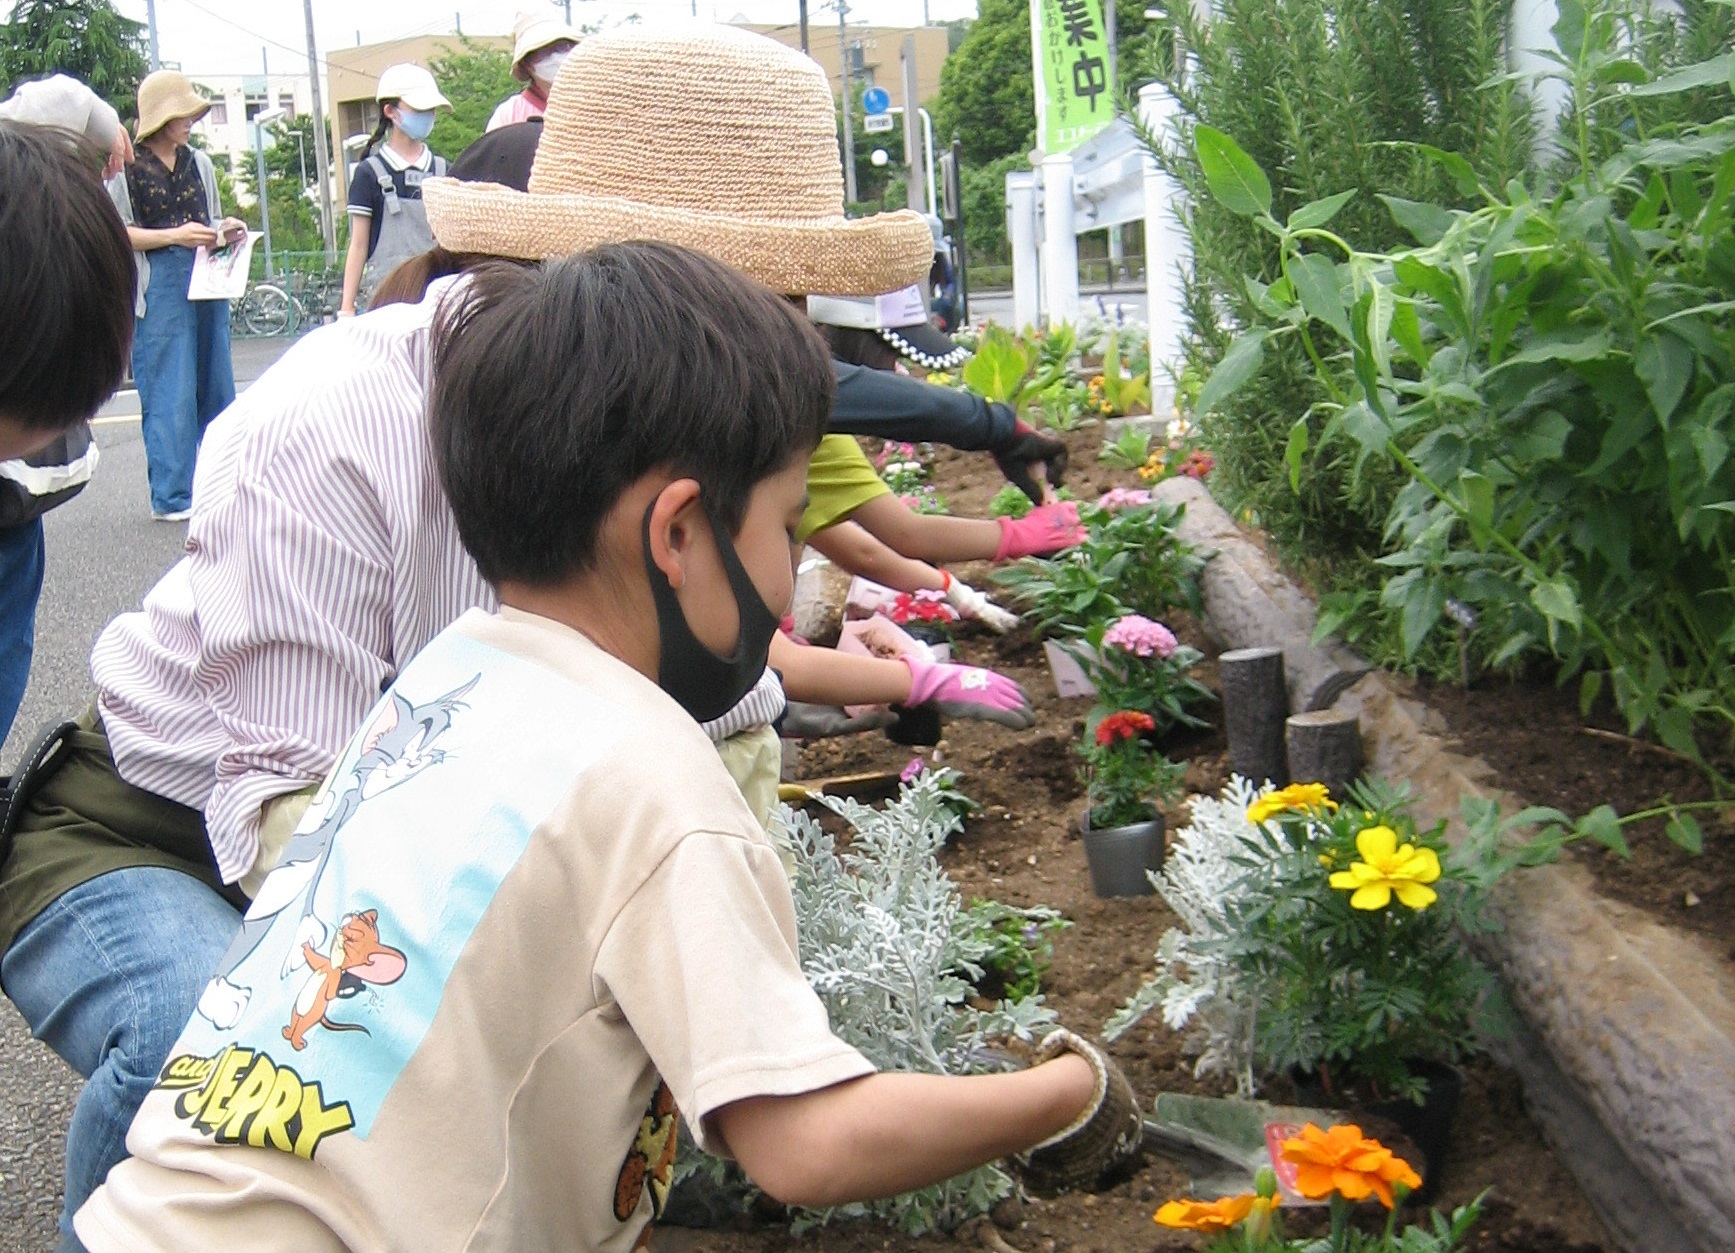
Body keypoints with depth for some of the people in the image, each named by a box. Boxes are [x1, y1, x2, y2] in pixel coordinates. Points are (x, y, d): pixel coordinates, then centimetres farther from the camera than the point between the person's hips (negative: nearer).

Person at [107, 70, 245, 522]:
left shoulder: (198, 163, 15)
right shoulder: (126, 168, -2)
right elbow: (116, 233, -6)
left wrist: (226, 230, 4)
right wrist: (173, 235, -15)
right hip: (159, 285, -6)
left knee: (216, 384, 7)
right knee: (170, 391, -6)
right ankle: (171, 496, -2)